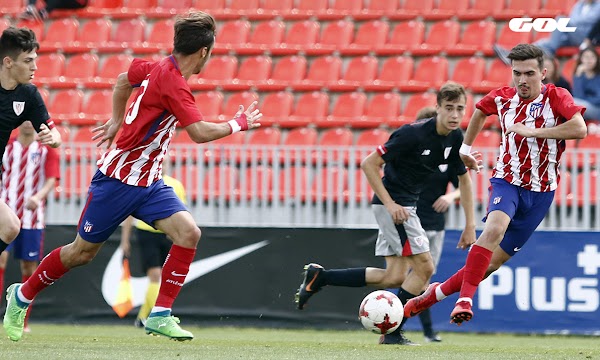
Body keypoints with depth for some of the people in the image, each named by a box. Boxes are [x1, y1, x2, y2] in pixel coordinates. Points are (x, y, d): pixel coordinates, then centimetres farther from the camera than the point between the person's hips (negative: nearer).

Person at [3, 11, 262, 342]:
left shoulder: (160, 68, 1)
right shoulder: (172, 83, -26)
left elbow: (123, 80, 20)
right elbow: (200, 132, -33)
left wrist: (116, 122, 29)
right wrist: (239, 123, -18)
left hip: (147, 183, 8)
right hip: (118, 181, -8)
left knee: (188, 232, -12)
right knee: (82, 251, 7)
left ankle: (160, 315, -8)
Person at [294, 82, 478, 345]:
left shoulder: (455, 138, 0)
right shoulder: (414, 134, -22)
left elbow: (464, 178, 15)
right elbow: (369, 164, -18)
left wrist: (470, 224, 9)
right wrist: (390, 204, -21)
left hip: (406, 206, 8)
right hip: (392, 204, -8)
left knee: (395, 277, 7)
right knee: (424, 267, -11)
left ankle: (318, 277, 14)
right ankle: (392, 331, -2)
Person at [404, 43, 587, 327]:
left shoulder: (556, 97, -11)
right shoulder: (503, 97, 0)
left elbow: (579, 128, -29)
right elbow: (480, 110, 24)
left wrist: (533, 131, -27)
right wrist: (465, 148, 26)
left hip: (540, 191, -1)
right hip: (506, 181, 1)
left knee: (494, 261, 2)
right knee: (495, 228, -32)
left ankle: (436, 294, 21)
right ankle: (465, 300, -33)